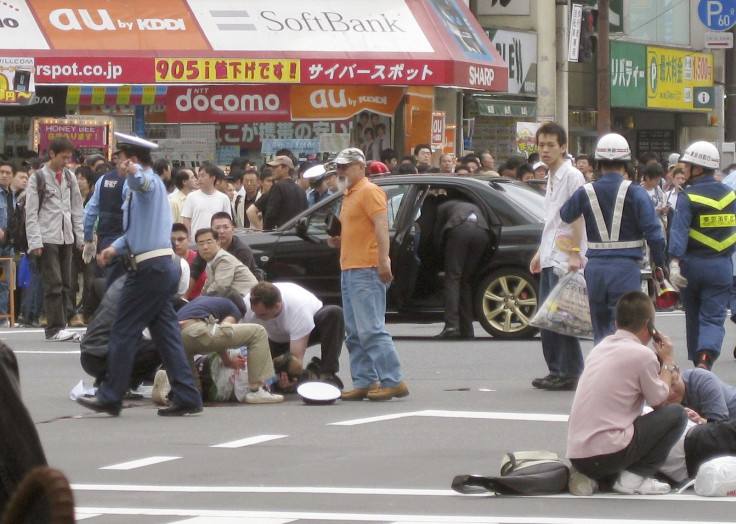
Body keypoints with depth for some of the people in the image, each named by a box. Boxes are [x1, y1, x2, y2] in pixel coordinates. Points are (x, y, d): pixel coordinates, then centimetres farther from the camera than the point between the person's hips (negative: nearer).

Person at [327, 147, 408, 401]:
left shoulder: (369, 191, -7)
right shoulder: (349, 195, 22)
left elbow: (382, 226, -18)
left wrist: (383, 262, -27)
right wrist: (339, 241, 13)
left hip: (367, 271, -10)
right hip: (349, 270, 10)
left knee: (371, 330, -13)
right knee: (355, 334, 8)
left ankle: (393, 381, -13)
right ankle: (364, 382, 9)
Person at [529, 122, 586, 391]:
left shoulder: (572, 176, -9)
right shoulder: (551, 178, 18)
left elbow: (578, 217, -14)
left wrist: (575, 253, -20)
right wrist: (540, 253, 23)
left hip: (564, 258, -9)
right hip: (550, 258, 9)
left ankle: (569, 373, -5)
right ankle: (555, 370, 14)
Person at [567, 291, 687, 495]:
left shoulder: (599, 348, 15)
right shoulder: (643, 354, -7)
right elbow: (659, 401, 6)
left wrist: (659, 361, 32)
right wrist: (668, 361, 18)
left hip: (575, 454, 7)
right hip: (607, 453, -7)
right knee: (676, 413, 4)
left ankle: (592, 476, 9)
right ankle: (635, 477, -2)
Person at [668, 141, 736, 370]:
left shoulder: (688, 197, -8)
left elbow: (679, 231, -19)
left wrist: (674, 262, -25)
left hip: (693, 264, -2)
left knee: (694, 317, 15)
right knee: (713, 318, -2)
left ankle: (697, 362, 24)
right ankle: (705, 359, -26)